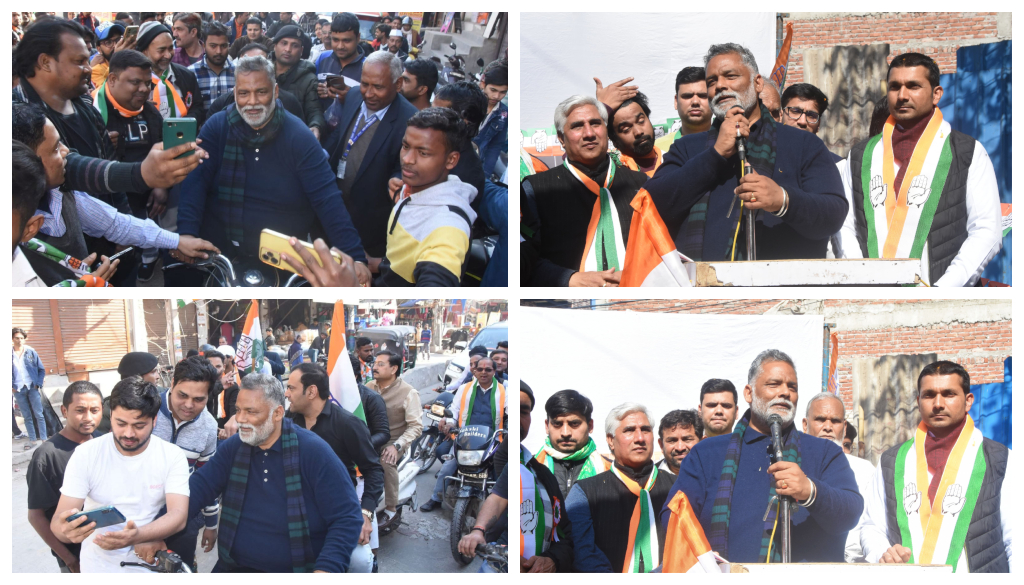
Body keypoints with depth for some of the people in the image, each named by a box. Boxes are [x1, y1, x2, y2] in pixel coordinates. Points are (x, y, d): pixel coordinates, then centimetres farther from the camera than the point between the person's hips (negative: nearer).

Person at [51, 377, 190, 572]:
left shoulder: (172, 456, -11)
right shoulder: (85, 455, -11)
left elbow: (178, 515, -22)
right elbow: (58, 521, -15)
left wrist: (136, 536, -41)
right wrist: (66, 529, -40)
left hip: (150, 566, 0)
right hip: (98, 568, 0)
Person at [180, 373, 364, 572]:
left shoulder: (314, 452, -10)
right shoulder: (233, 448, 5)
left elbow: (347, 518, -12)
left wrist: (326, 570, -24)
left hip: (298, 570, -4)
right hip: (235, 568, 4)